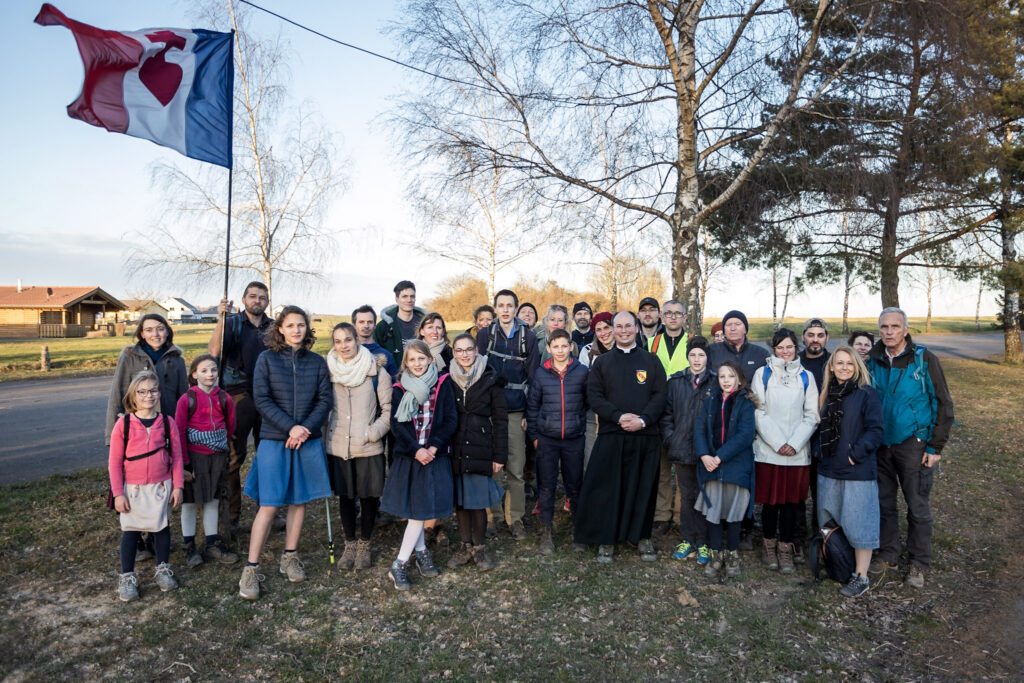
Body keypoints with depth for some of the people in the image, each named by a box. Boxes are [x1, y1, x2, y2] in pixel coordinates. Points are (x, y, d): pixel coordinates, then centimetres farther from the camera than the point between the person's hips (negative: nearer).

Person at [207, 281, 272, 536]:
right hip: (238, 396, -4)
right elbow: (214, 352, -16)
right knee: (234, 456, -3)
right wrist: (221, 319, -23)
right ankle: (232, 515, 9)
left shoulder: (273, 327, 12)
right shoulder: (232, 323, 1)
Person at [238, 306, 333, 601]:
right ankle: (251, 569, 5)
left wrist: (306, 429, -12)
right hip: (274, 440, -3)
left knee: (299, 500, 10)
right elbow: (261, 400, -7)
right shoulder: (267, 359, 0)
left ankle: (290, 558, 26)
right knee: (268, 505, -4)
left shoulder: (317, 362, 6)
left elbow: (324, 400, 2)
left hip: (308, 440, 3)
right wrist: (290, 427, -16)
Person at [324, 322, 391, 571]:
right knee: (345, 496, 12)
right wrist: (322, 435, 4)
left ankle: (364, 545, 28)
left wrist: (373, 432, -12)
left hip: (369, 448, -2)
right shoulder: (328, 370, 1)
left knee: (369, 496, 7)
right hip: (337, 446, 2)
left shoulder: (376, 370, -6)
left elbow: (389, 408, -3)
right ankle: (349, 544, 31)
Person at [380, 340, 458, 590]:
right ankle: (421, 552, 19)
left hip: (434, 455, 0)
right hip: (408, 456, 1)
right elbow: (397, 424, -5)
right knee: (413, 509, 5)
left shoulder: (442, 385, 0)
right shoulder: (399, 389, 2)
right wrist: (416, 450, -16)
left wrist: (433, 447, -13)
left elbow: (451, 420, -3)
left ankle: (400, 564, 13)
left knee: (421, 509, 2)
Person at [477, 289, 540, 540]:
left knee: (516, 469, 3)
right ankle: (494, 515, 19)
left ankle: (516, 518, 16)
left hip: (515, 412, 0)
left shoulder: (528, 337, 4)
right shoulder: (484, 335, 6)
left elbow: (533, 376, 4)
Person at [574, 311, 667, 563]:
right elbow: (594, 395, 0)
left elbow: (659, 395, 2)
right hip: (611, 435, 0)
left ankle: (642, 536, 22)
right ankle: (607, 539, 14)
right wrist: (619, 416, -13)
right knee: (608, 487, 1)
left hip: (645, 435, 0)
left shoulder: (651, 360, 10)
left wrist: (643, 419, -14)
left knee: (643, 486, 6)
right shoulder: (602, 362, 10)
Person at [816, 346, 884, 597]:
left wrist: (855, 454, -16)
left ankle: (861, 577, 11)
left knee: (858, 524, 0)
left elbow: (876, 430, -13)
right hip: (828, 471, 6)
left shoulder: (867, 394, -8)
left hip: (858, 472, -6)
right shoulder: (828, 394, 10)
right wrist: (821, 455, 8)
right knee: (828, 523, 14)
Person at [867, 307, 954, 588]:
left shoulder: (924, 359, -9)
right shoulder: (874, 361, 2)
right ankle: (887, 554, 28)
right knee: (884, 503, 12)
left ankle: (919, 563, 20)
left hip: (913, 445, -3)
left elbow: (943, 404, -6)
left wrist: (936, 447, -8)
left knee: (918, 507, 5)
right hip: (881, 445, 4)